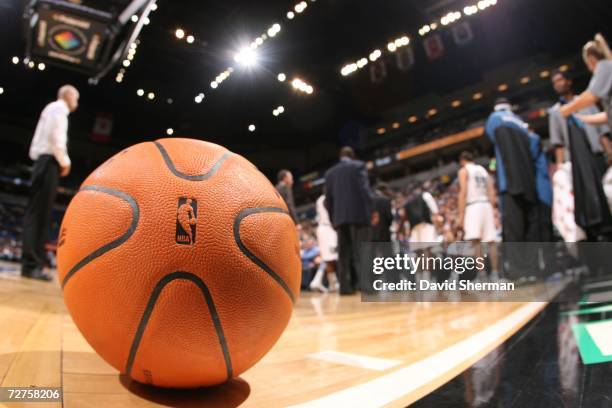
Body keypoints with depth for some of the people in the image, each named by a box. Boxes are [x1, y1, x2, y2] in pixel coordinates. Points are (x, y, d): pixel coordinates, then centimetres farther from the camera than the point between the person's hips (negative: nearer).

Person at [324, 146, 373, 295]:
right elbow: (365, 190, -7)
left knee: (344, 252, 5)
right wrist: (371, 210, -5)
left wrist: (332, 218, 18)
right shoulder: (358, 166, 4)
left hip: (340, 217, 4)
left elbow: (328, 198, 13)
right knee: (361, 250, -3)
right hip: (358, 214, -4)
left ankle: (345, 286, 2)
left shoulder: (330, 172, 15)